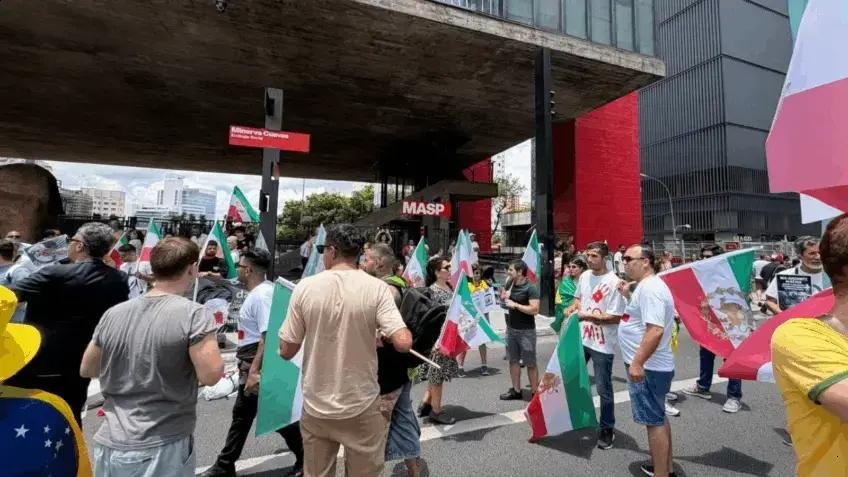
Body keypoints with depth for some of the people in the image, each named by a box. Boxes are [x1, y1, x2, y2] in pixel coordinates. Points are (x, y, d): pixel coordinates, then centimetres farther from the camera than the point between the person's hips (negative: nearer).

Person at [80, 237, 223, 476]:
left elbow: (86, 370, 13)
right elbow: (210, 376, -20)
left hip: (110, 446, 5)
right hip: (163, 449, -4)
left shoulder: (113, 314, 1)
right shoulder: (193, 314, -17)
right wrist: (208, 342, -2)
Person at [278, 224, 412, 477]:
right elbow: (403, 343, -20)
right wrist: (382, 332, 2)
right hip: (362, 407, -1)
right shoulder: (376, 288, -12)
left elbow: (286, 351, -4)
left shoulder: (305, 287, -9)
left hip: (316, 407, 2)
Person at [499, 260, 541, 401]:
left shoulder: (531, 288, -16)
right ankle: (516, 390, 26)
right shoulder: (510, 284, 4)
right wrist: (503, 296, -3)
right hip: (511, 328, 7)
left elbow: (535, 310, -24)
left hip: (526, 330, -7)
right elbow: (502, 296, 20)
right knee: (513, 360, 14)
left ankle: (534, 392, 14)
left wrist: (515, 305, -24)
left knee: (530, 363, 2)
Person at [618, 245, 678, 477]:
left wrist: (637, 363, -30)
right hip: (654, 365, 11)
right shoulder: (647, 286, 11)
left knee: (654, 421, 1)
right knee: (659, 418, 22)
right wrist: (628, 295, 15)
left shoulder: (649, 288, -21)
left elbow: (655, 330, -29)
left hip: (647, 367, -11)